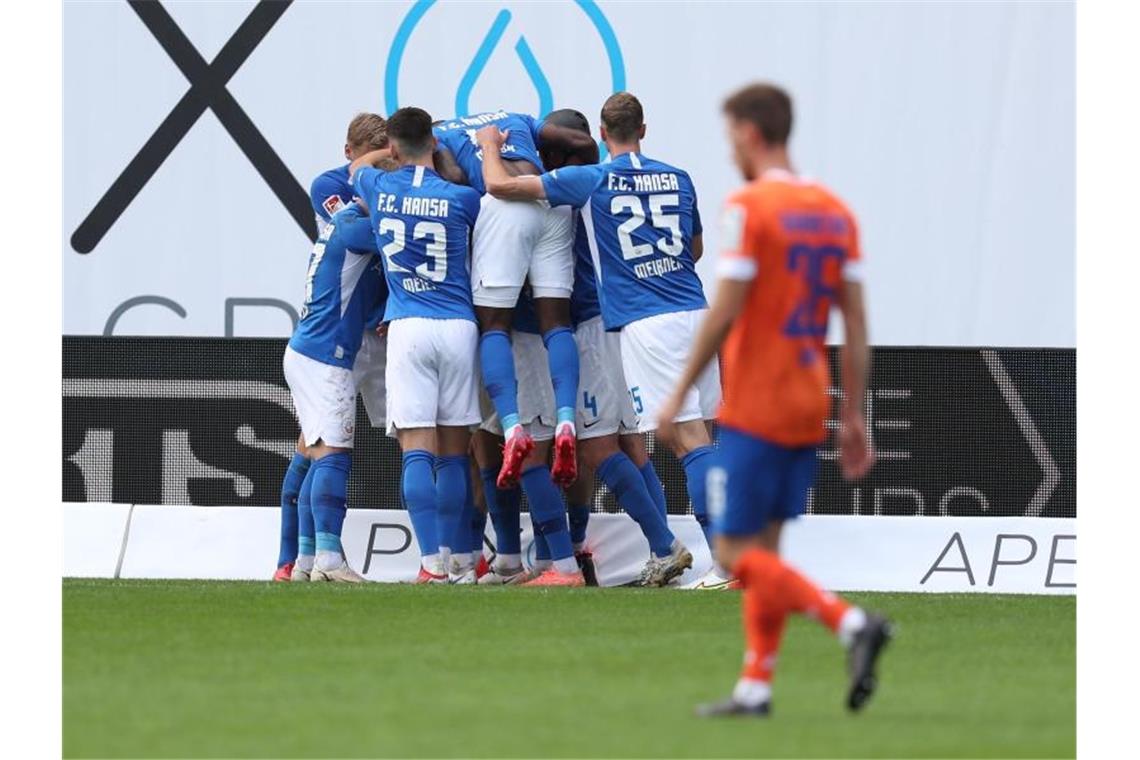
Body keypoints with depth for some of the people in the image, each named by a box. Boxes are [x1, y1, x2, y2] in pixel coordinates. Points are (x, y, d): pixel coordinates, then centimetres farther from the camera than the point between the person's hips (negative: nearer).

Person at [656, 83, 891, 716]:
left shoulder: (750, 207, -12)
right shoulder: (836, 212, 9)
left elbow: (726, 312, -16)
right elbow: (857, 323, 7)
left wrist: (680, 395, -8)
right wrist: (855, 417, 10)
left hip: (754, 412, -7)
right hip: (810, 409, 7)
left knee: (737, 554, -4)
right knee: (765, 548, 14)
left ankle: (852, 623, -20)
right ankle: (756, 687, 11)